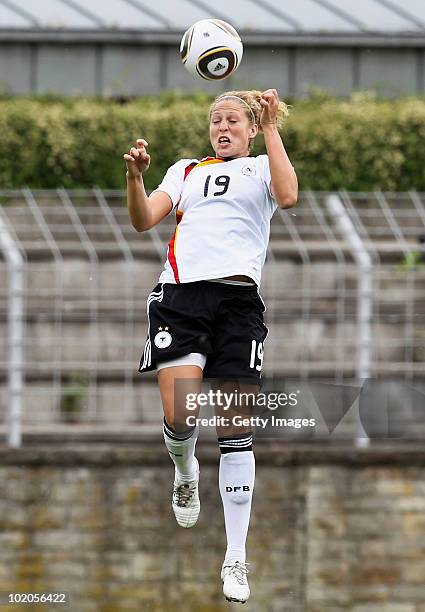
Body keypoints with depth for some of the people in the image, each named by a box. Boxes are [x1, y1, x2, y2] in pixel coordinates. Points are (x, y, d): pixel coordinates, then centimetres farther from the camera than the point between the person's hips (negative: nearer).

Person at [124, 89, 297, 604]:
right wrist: (134, 176, -6)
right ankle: (184, 472, 20)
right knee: (180, 416, -18)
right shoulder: (186, 170, 23)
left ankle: (236, 558, 2)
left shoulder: (262, 168, 16)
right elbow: (144, 220, 12)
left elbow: (287, 195, -7)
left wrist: (272, 129, -6)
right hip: (180, 293, 1)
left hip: (238, 296, -1)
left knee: (235, 431, -3)